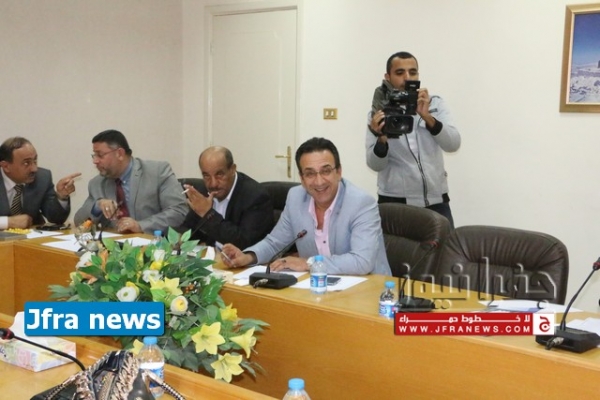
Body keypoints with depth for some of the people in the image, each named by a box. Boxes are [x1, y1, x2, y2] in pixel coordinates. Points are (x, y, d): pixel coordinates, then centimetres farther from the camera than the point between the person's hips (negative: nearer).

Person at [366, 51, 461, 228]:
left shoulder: (435, 104, 4)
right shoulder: (379, 113, 0)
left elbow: (453, 144, -10)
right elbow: (375, 165, -7)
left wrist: (427, 116, -23)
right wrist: (381, 139, -26)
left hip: (436, 201, 2)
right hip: (395, 202, -1)